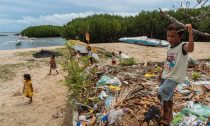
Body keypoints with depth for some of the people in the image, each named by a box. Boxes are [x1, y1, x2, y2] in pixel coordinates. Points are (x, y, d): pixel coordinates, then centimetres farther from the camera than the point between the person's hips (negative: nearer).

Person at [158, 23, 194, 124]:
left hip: (174, 77, -8)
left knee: (161, 94, -15)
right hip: (166, 76, 8)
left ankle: (166, 117, 10)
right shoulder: (170, 46, 5)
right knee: (168, 96, 19)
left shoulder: (182, 46, -18)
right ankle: (169, 114, 41)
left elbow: (190, 49, -44)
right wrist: (162, 73, 21)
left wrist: (190, 32, -45)